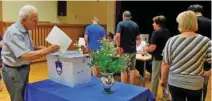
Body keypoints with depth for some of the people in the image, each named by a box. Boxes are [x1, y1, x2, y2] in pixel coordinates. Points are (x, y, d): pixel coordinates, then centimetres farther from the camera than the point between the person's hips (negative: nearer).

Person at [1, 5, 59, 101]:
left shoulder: (24, 31, 6)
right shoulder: (13, 32, -23)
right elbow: (26, 56, -31)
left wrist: (40, 49, -4)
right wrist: (48, 50, -30)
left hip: (23, 69, 8)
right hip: (14, 71, -8)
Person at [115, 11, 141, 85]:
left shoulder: (121, 24, -8)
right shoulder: (135, 25, 6)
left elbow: (117, 36, -22)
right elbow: (138, 38, 7)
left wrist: (118, 46, -11)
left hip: (124, 50, -5)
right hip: (133, 49, 5)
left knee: (124, 70, 3)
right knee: (132, 69, 13)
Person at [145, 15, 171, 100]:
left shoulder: (156, 33, -16)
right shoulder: (167, 32, 9)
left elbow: (153, 48, -21)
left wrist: (146, 48, -2)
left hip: (158, 58, -7)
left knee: (155, 77, 4)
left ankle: (153, 96, 15)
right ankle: (166, 95, 24)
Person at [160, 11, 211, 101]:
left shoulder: (172, 41, -11)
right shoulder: (205, 41, -11)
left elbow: (165, 64, -7)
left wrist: (163, 79, 7)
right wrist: (207, 73, 2)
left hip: (175, 83, 0)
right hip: (195, 85, 1)